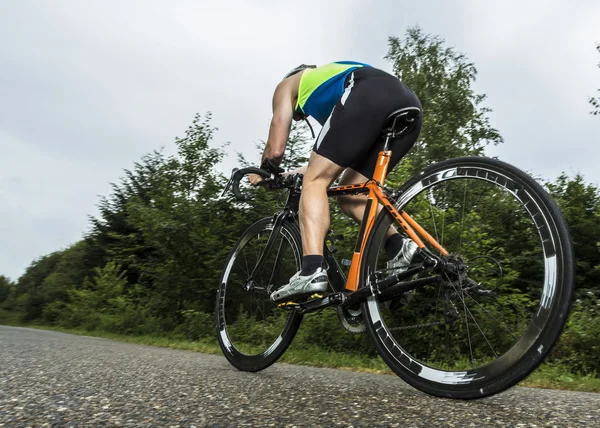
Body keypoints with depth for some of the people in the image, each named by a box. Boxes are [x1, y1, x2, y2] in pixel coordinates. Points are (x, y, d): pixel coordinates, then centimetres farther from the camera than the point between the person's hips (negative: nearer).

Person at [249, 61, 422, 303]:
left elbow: (276, 149, 18)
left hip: (369, 95, -7)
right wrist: (295, 173, 50)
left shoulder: (287, 85, 29)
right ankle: (399, 248, -3)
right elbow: (332, 159, 39)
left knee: (315, 181, -5)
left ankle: (312, 271, -22)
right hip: (408, 104, 7)